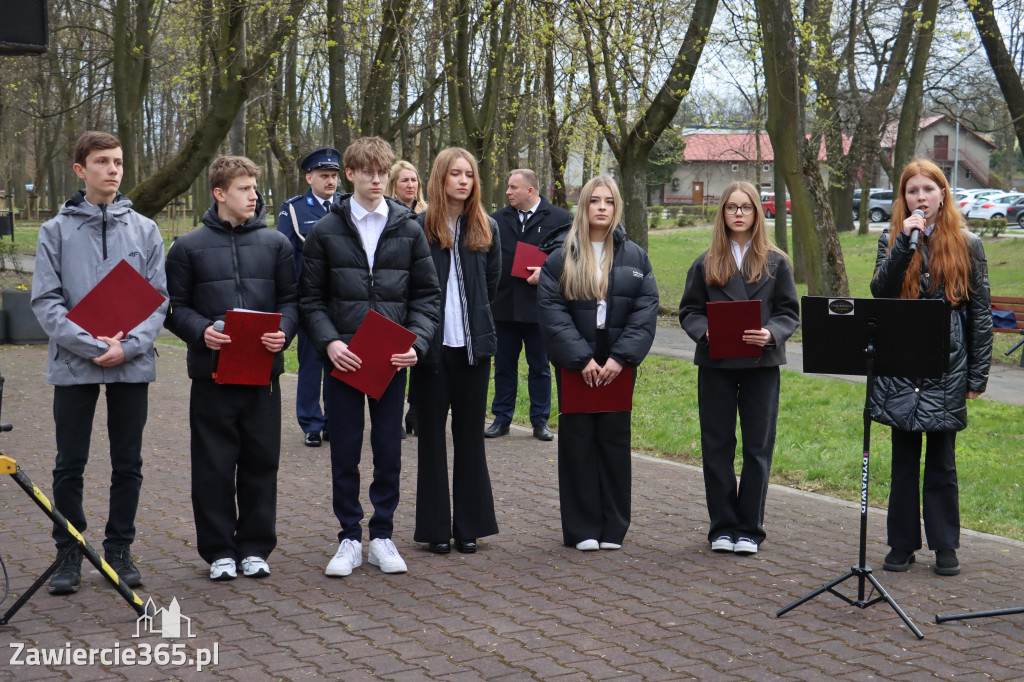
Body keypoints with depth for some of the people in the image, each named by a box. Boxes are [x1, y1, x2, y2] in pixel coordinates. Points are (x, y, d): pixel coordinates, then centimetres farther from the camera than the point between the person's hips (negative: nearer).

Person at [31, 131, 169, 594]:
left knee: (128, 466, 8)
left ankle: (119, 549, 20)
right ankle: (69, 554, 16)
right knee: (69, 467, 4)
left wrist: (129, 346, -13)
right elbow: (44, 301, -4)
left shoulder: (145, 230, 7)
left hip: (132, 366, 1)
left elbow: (158, 299, 3)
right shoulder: (56, 230, 2)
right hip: (72, 365, -1)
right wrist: (90, 344, -16)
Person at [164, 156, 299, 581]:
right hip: (212, 371, -2)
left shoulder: (276, 243, 9)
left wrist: (283, 331, -10)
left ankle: (255, 547, 18)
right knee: (214, 466, 2)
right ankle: (218, 551, 13)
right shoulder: (189, 247, 4)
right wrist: (201, 331, -15)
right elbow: (174, 307, 4)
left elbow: (291, 299, 10)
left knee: (261, 462, 6)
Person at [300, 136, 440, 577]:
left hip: (392, 361, 1)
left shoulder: (409, 230, 5)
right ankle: (349, 538, 16)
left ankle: (382, 536, 19)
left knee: (389, 452, 6)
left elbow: (427, 294, 7)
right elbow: (310, 298, 3)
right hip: (343, 359, -1)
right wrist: (329, 342, -13)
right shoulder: (326, 231, 3)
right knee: (344, 453, 5)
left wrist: (416, 342, -9)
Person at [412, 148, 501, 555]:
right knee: (432, 434, 4)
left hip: (474, 344, 3)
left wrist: (474, 320, 12)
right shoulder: (420, 228, -4)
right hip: (433, 346, -3)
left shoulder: (486, 229, 7)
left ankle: (469, 525, 15)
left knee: (470, 433, 7)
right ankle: (436, 528, 11)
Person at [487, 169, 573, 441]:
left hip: (540, 307, -3)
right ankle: (502, 419, 20)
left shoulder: (560, 219, -1)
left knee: (540, 367, 6)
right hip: (503, 306, 3)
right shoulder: (498, 219, 10)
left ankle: (540, 421, 17)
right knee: (504, 365, 10)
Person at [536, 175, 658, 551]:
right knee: (578, 440, 1)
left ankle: (613, 527, 14)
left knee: (615, 439, 5)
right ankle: (582, 529, 9)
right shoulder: (561, 258, 2)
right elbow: (550, 309, -6)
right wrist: (581, 357, -15)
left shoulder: (635, 257, 6)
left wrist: (621, 356, -12)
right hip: (574, 363, -1)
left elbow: (646, 309, 0)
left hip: (618, 364, 1)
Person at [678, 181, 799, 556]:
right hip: (715, 364, 1)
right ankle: (722, 527, 14)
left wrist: (771, 334, -16)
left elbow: (789, 313, 4)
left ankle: (749, 529, 12)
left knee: (758, 447, 2)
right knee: (717, 447, 4)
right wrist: (705, 331, -14)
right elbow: (689, 311, 7)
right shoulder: (706, 263, 7)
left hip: (761, 364, -1)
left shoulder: (776, 262, 6)